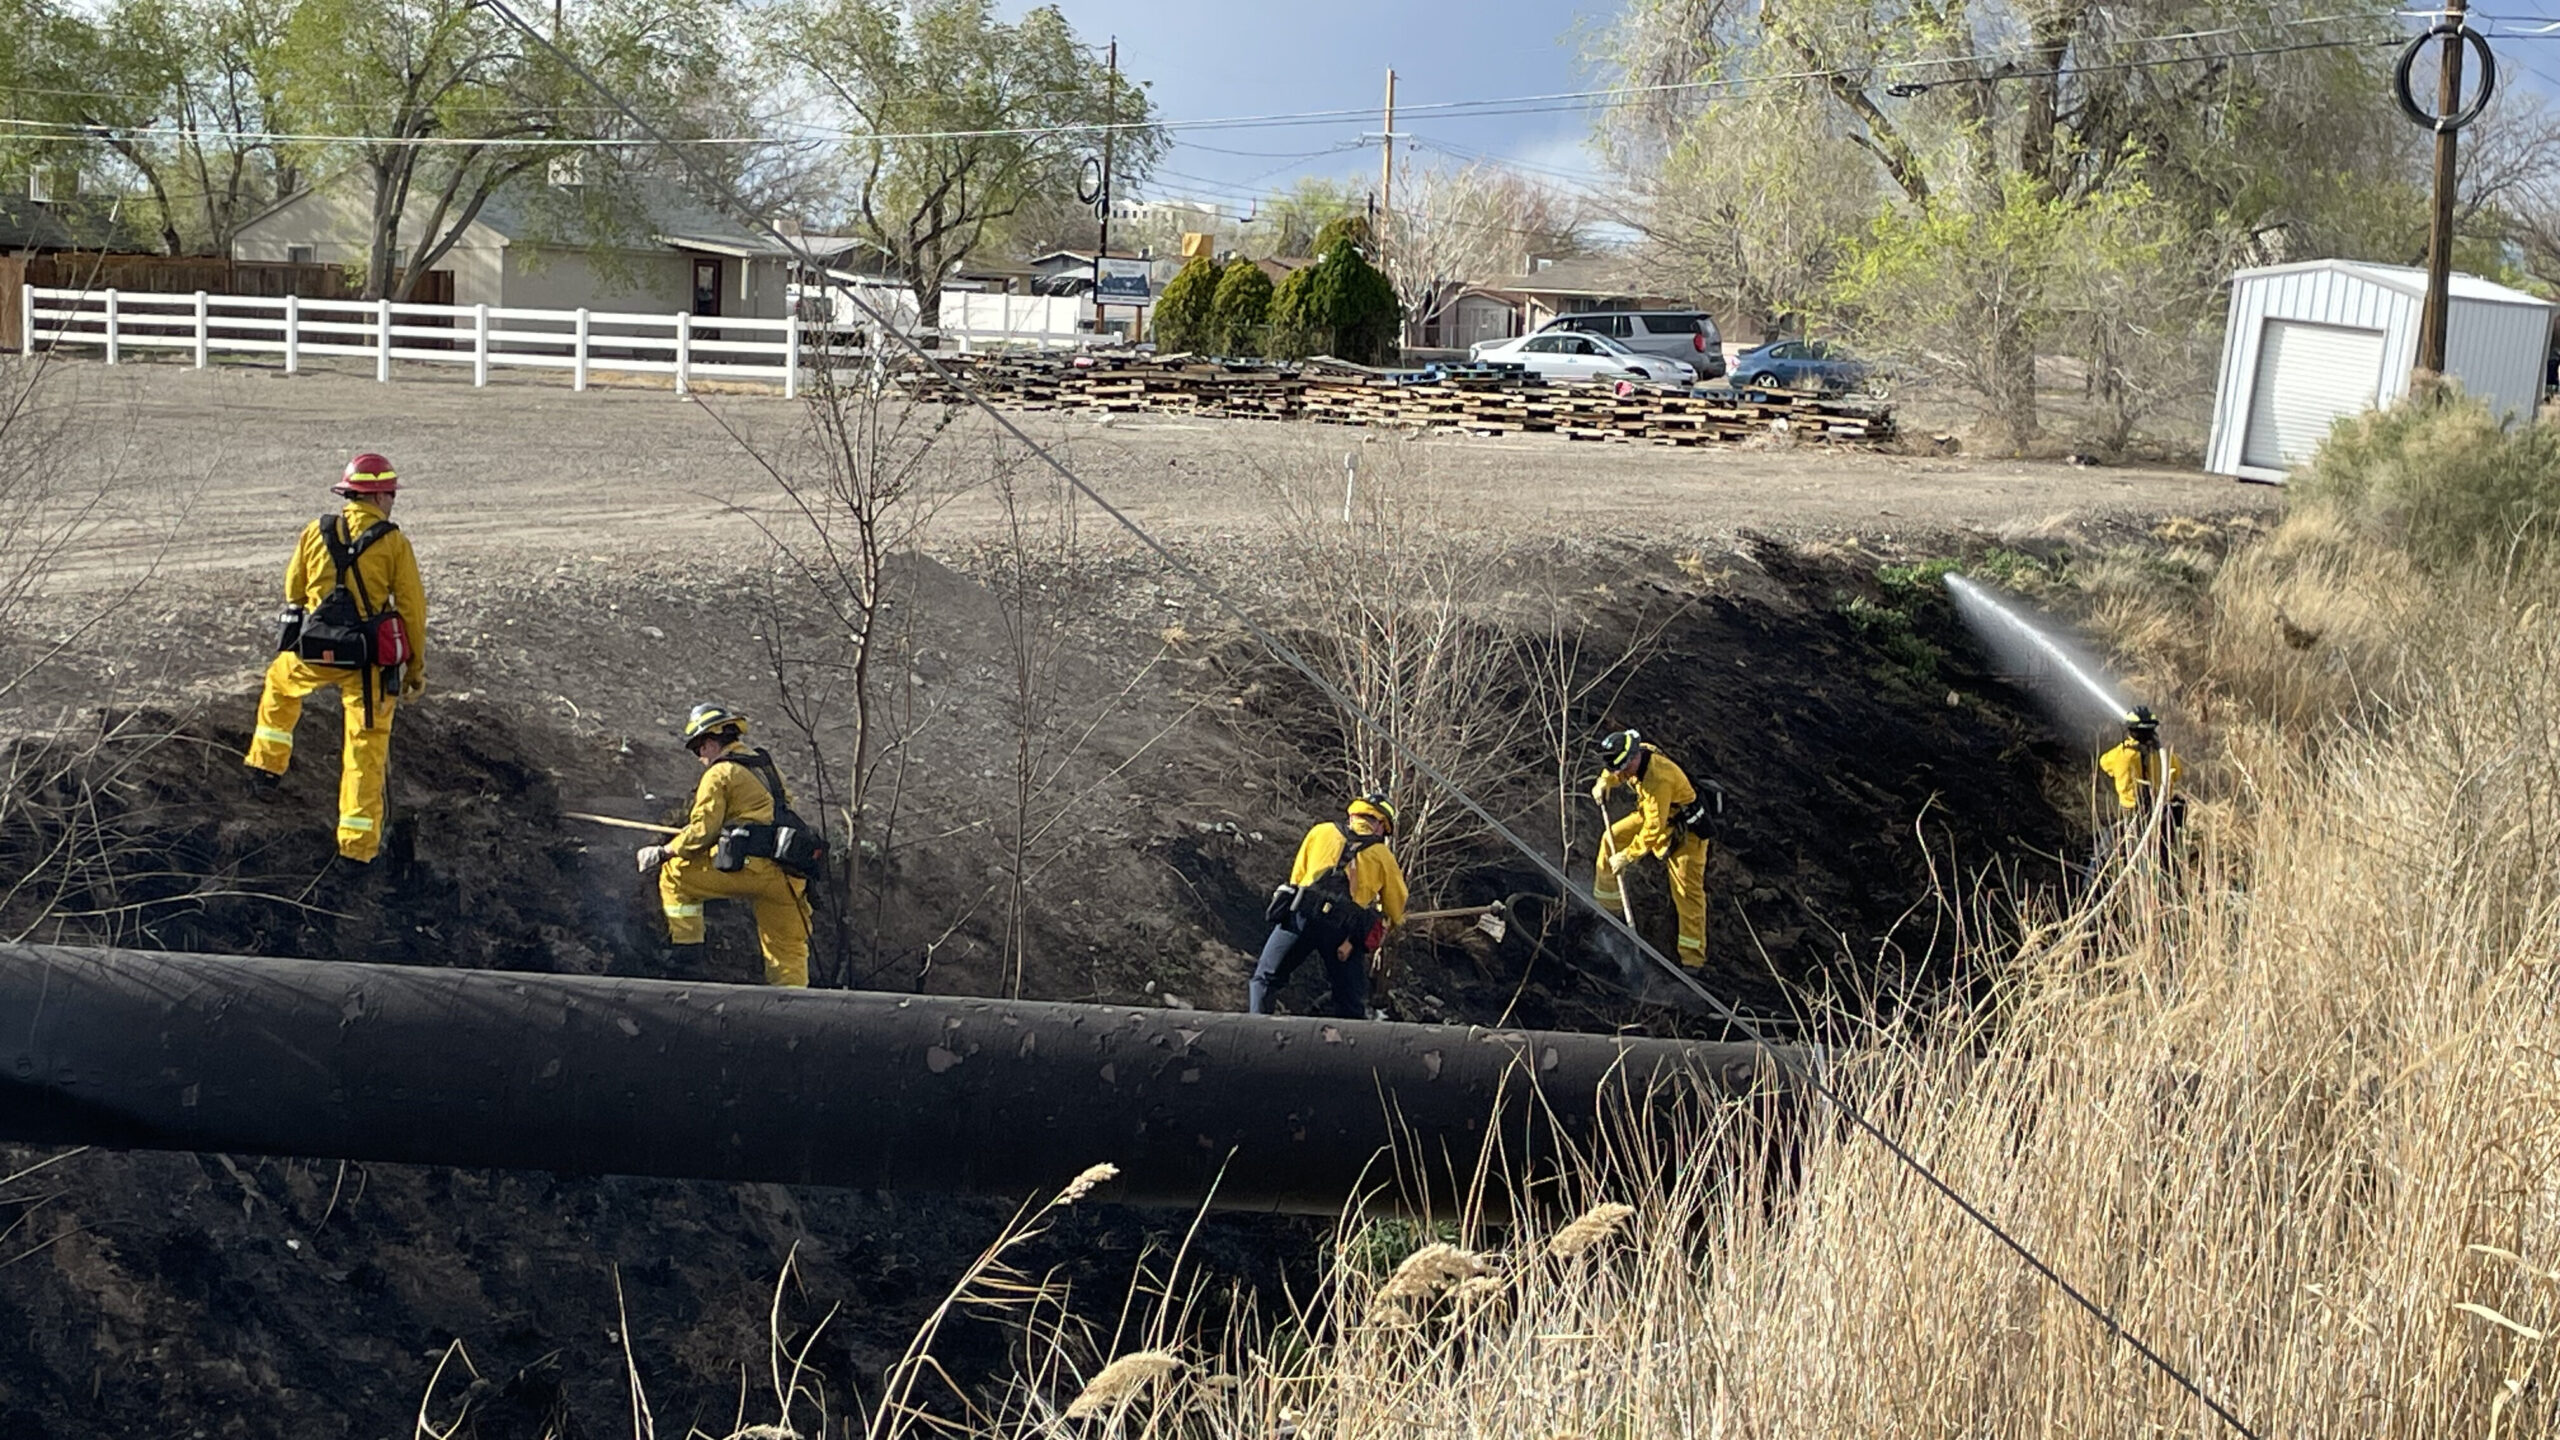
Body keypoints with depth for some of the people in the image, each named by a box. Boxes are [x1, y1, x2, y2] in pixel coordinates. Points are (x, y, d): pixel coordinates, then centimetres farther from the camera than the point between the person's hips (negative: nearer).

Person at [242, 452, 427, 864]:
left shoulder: (315, 533, 2)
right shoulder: (394, 543, -6)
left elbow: (293, 593, 13)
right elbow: (413, 609, -6)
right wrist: (416, 668, 3)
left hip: (313, 653, 3)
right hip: (370, 660, -2)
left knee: (280, 681, 36)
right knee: (366, 748, 5)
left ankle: (267, 763, 44)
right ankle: (358, 845, 6)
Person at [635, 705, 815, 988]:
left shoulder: (720, 773, -1)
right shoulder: (766, 765, 22)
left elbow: (703, 830, -7)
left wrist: (663, 852, 4)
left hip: (750, 866, -7)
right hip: (786, 875, 7)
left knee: (674, 874, 9)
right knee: (788, 948, 13)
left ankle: (686, 943, 8)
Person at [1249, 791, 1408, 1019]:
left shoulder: (1321, 832, 20)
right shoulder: (1384, 856, 18)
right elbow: (1397, 912, 25)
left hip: (1302, 915, 0)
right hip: (1346, 930, 0)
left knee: (1264, 979, 8)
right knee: (1352, 1007, 10)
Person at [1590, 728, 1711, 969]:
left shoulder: (1658, 780, -39)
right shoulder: (1638, 752, -14)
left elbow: (1653, 830, -33)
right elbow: (1614, 771, 13)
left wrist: (1627, 856, -25)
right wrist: (1604, 782, -5)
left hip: (1685, 831, -9)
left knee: (1687, 891, -9)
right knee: (1612, 839, 5)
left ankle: (1694, 958, -2)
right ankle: (1603, 902, 21)